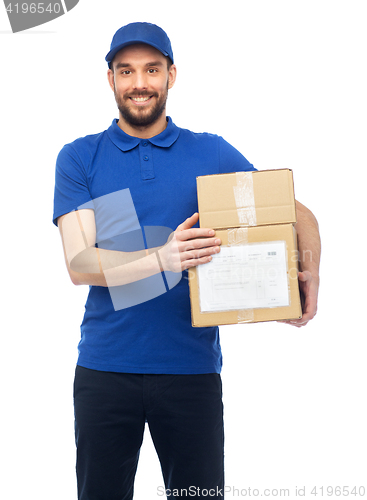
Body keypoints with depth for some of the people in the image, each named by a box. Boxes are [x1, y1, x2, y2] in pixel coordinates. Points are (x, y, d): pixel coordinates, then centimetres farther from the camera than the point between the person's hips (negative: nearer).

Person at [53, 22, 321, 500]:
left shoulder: (213, 154, 6)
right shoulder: (79, 159, 3)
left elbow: (298, 214, 9)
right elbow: (79, 263, -8)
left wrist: (310, 273, -13)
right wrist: (164, 258, -24)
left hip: (193, 367, 1)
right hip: (105, 368, 0)